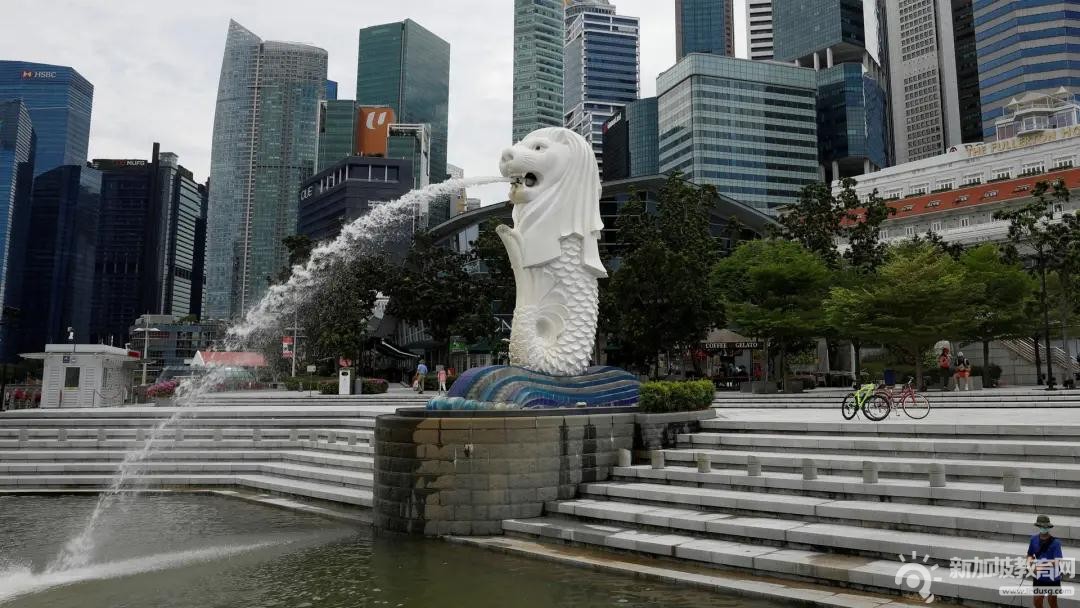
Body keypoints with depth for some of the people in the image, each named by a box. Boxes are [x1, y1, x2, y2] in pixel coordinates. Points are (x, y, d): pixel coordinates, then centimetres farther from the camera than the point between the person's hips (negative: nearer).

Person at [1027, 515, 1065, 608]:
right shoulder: (1034, 539, -5)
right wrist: (1029, 564, -13)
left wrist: (1040, 566, -33)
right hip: (1038, 578, 3)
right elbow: (1030, 555, 7)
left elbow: (1057, 562, -25)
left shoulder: (1055, 542, -19)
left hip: (1052, 578, -3)